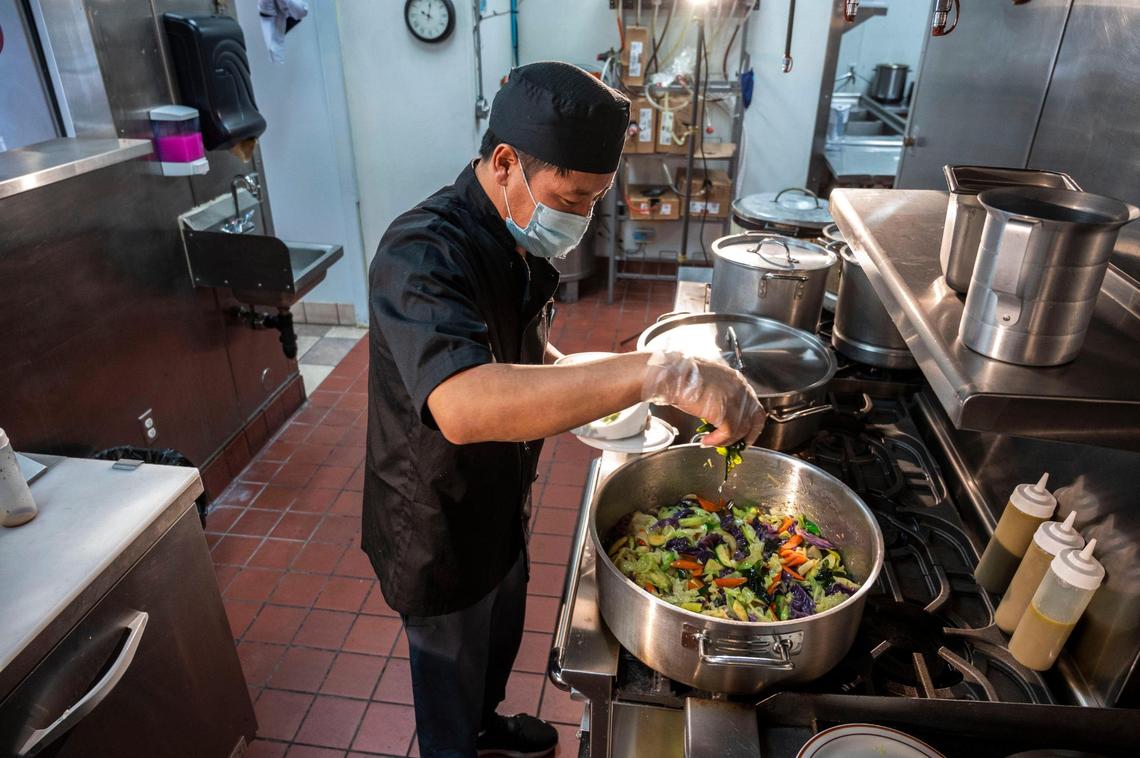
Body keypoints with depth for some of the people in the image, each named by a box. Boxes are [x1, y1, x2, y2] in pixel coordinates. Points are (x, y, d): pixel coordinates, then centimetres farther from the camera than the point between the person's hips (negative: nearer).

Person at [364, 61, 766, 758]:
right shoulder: (424, 255, -33)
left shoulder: (517, 239, -3)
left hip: (498, 503, 9)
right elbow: (463, 405, -52)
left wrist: (584, 383, -5)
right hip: (438, 533, -8)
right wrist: (657, 370, -56)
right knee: (453, 672, 19)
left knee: (501, 639, 32)